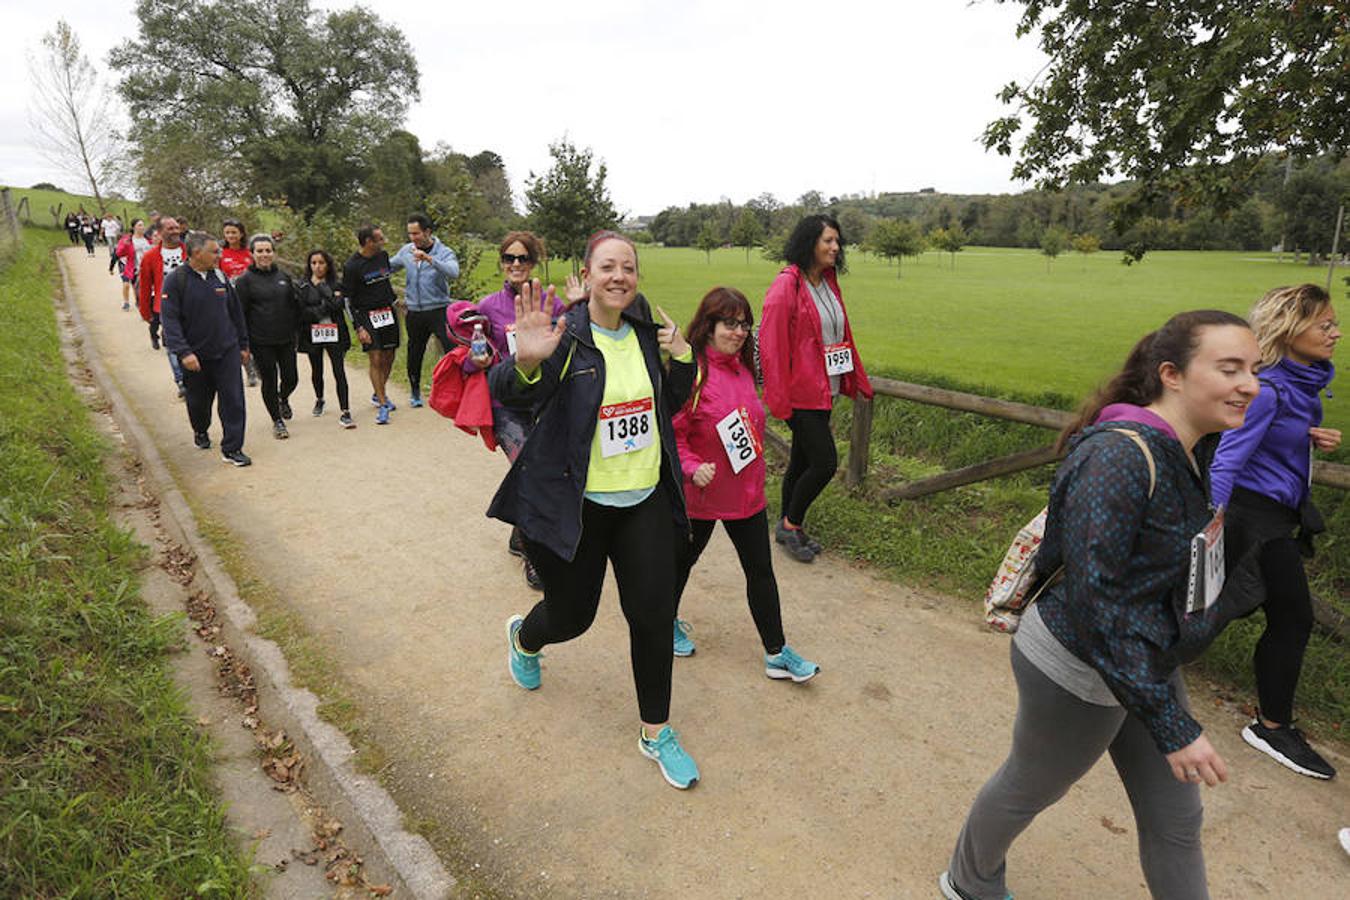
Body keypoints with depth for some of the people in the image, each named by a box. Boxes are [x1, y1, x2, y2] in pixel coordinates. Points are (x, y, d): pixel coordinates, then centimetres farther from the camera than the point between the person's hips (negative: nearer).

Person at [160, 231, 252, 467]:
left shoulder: (220, 276, 4)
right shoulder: (175, 281, -9)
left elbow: (235, 311, 13)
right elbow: (170, 320, -14)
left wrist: (243, 343, 14)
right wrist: (183, 352, -24)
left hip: (227, 351, 2)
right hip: (196, 355, -2)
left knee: (233, 399, -4)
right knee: (199, 401, 15)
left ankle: (232, 448, 2)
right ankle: (200, 432, 44)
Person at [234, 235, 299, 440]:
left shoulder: (283, 277, 9)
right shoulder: (245, 280, -4)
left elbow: (294, 306, 15)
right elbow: (240, 313, -5)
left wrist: (295, 330, 10)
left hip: (286, 339, 4)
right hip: (261, 342, -4)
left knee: (291, 378, 4)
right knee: (269, 381, 2)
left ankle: (283, 398, 40)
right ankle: (277, 421, 17)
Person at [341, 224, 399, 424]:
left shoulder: (383, 255, 6)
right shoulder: (351, 266, -11)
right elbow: (348, 300, -8)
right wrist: (359, 328, -13)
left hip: (387, 313, 6)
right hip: (366, 315, -6)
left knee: (389, 358, 10)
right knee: (375, 360, -10)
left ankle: (379, 394, 30)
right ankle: (382, 405, -5)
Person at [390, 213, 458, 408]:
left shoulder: (444, 252, -8)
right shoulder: (406, 251, 5)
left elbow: (453, 272, -29)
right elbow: (388, 267, 20)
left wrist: (429, 259, -39)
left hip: (439, 310, -4)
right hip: (414, 312, 4)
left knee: (452, 350, -10)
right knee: (414, 355, 15)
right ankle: (415, 393, 33)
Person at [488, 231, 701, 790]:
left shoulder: (645, 335, 4)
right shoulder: (566, 336, -14)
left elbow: (670, 405, 16)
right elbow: (507, 392, -28)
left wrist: (682, 359, -3)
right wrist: (525, 363, -50)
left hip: (646, 500, 5)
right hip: (576, 506, -4)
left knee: (653, 614, 3)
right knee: (572, 615, 12)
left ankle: (655, 733, 24)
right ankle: (524, 638, 52)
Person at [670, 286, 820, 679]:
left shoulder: (741, 367, 4)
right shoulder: (691, 372, -19)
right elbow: (673, 433, -17)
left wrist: (755, 473, 16)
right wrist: (693, 468, -30)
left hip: (747, 492, 6)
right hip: (701, 496, -6)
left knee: (761, 570, 10)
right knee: (684, 558, 17)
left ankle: (776, 654, 21)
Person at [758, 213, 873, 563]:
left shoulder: (828, 282, 12)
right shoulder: (786, 286, -14)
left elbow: (843, 334, 19)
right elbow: (771, 345, -17)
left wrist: (857, 380, 19)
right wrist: (778, 399, -18)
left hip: (824, 391, 8)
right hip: (800, 394, -8)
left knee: (802, 461, 16)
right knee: (825, 462, -8)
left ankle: (788, 527, 31)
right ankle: (791, 524, 13)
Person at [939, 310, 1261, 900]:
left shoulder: (1178, 453, 1)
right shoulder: (1121, 457, -29)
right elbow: (1092, 600, -29)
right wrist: (1172, 725, -26)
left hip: (1148, 663, 9)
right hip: (1077, 669, -8)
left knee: (1176, 819, 19)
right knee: (1029, 788, 17)